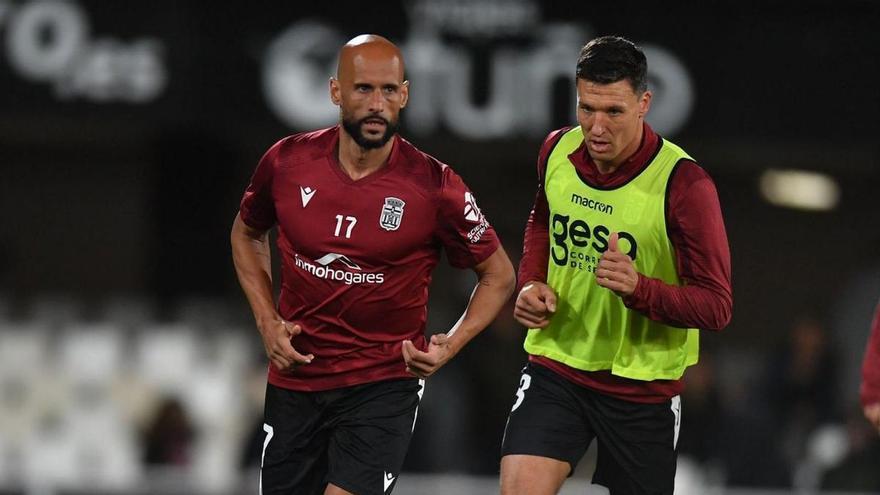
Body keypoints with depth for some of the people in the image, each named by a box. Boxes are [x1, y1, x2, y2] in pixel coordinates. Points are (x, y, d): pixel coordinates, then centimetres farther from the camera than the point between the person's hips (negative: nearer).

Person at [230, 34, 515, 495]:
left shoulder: (434, 186, -14)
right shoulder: (287, 162, -7)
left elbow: (498, 275, 0)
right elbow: (246, 233, 15)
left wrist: (449, 345, -13)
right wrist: (267, 323, 3)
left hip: (384, 384, -3)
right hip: (294, 378, 3)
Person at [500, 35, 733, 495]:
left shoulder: (684, 184, -20)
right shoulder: (557, 150, -3)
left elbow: (716, 305, -17)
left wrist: (639, 288, -34)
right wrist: (531, 283, 2)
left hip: (643, 384, -3)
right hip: (556, 365, 3)